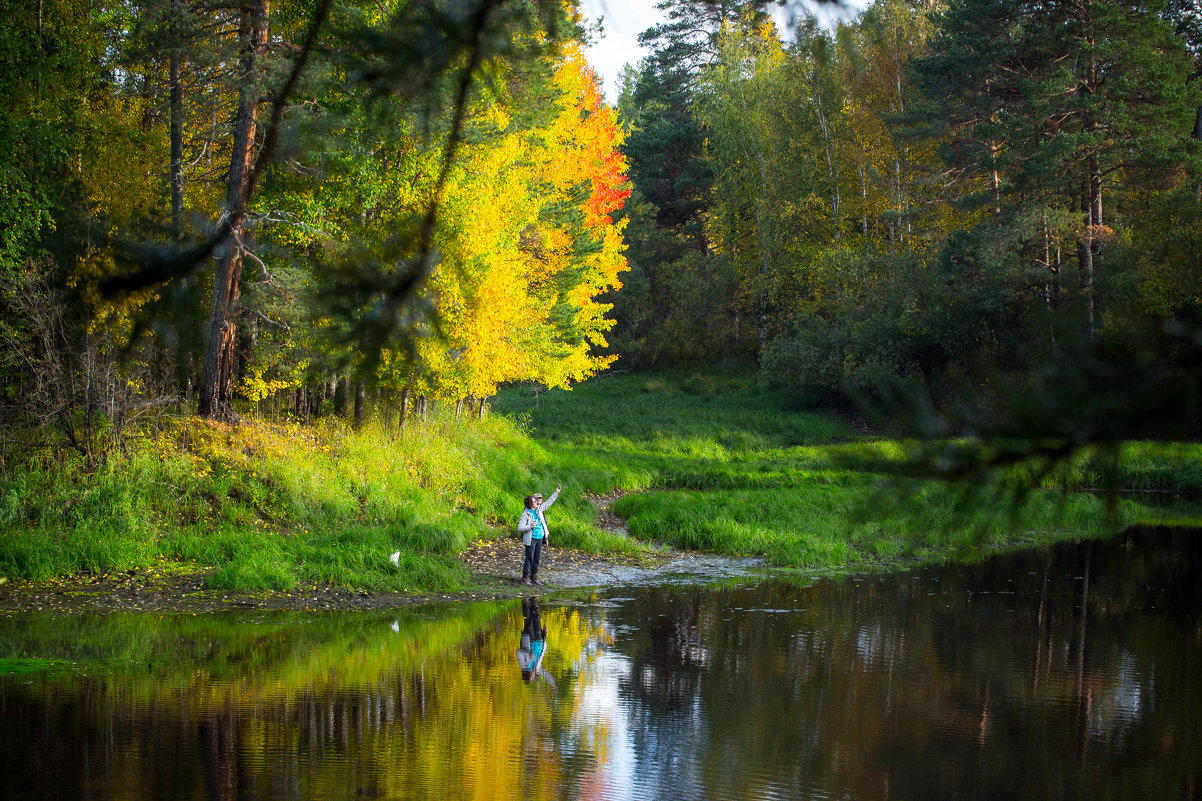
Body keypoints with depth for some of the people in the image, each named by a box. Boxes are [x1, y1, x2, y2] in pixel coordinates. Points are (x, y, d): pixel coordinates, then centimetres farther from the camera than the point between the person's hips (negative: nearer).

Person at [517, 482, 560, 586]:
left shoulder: (538, 509, 8)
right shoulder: (525, 514, -12)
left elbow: (548, 503, 19)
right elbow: (519, 528, -16)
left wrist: (556, 492, 18)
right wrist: (530, 527, -31)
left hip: (539, 538, 7)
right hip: (530, 539, -7)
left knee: (537, 558, 10)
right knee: (529, 558, -5)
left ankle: (534, 577, 18)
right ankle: (525, 577, 2)